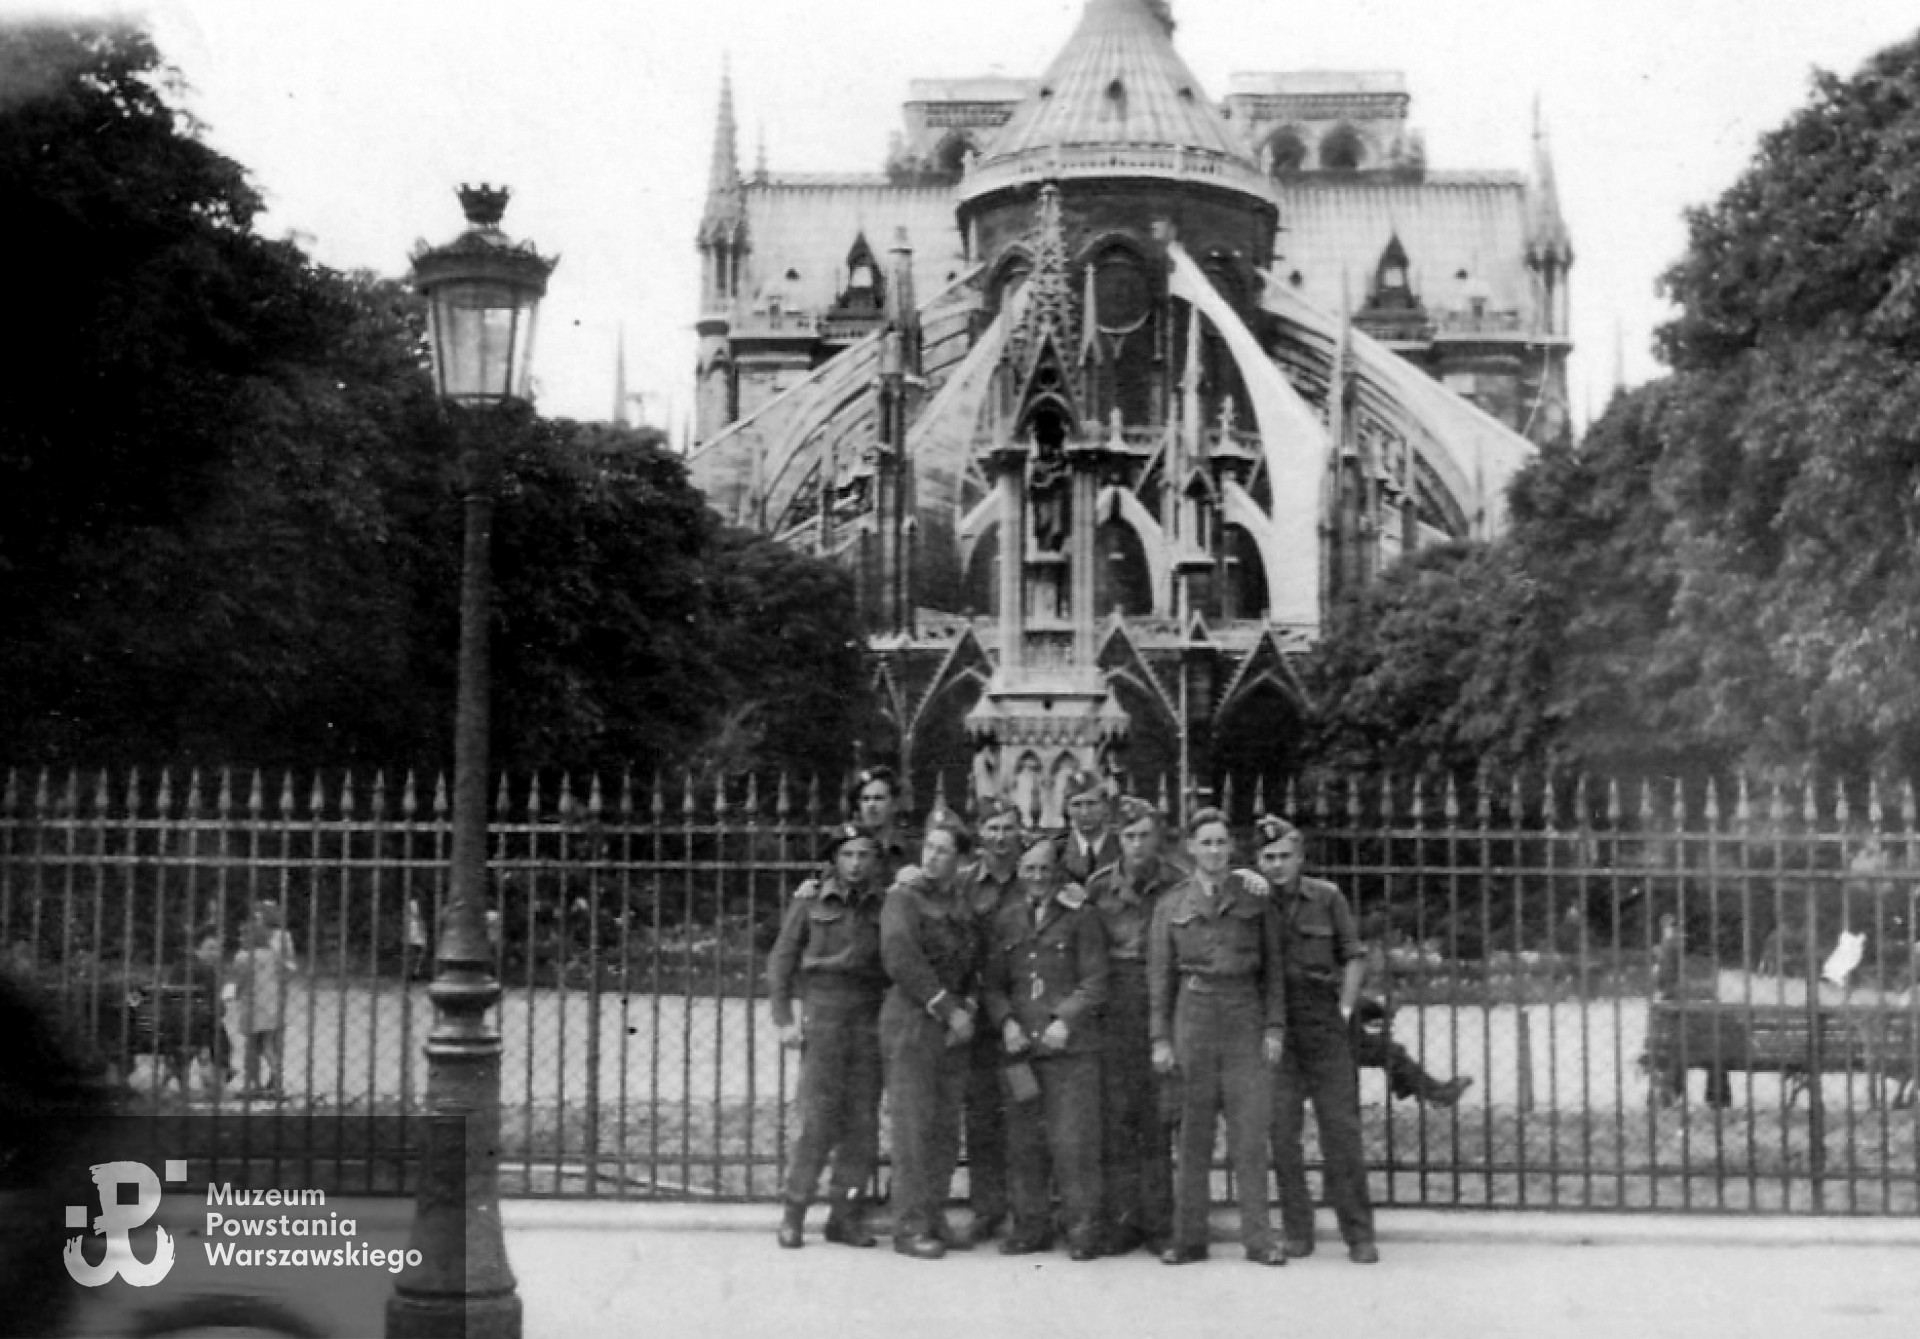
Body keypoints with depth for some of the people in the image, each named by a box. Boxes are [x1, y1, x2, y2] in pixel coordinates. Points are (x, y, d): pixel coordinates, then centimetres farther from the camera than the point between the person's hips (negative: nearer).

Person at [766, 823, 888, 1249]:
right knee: (819, 1119, -7)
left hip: (870, 1017, 3)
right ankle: (793, 1211, 4)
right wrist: (784, 1019, -2)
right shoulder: (811, 900, 4)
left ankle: (845, 1215, 12)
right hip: (823, 1010, -3)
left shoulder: (883, 907, 10)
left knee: (863, 1122, 3)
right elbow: (781, 961, 4)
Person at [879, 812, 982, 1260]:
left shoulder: (963, 902, 14)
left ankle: (934, 1218, 14)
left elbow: (975, 963, 17)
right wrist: (946, 1008, -14)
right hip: (911, 1021, -6)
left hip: (953, 1026, 6)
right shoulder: (903, 898, -5)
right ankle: (910, 1226, -3)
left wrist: (968, 1008, 0)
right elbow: (901, 958, -15)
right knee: (915, 1126, -6)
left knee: (946, 1129, 6)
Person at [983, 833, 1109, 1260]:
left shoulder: (1081, 917, 3)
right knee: (1024, 1143, 4)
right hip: (1021, 1047, 4)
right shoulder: (1005, 920, 14)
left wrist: (1066, 1021, -13)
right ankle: (1031, 1226, 14)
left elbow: (1095, 982, -1)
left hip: (1072, 1047, -4)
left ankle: (1083, 1230, 2)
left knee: (1073, 1141, -6)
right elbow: (993, 984, 15)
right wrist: (1006, 1021, -2)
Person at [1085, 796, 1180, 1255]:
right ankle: (1119, 1221, 7)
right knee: (1116, 1112, 0)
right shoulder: (1098, 886, 4)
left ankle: (1158, 1222, 9)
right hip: (1114, 1006, 1)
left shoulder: (1178, 885, 1)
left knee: (1159, 1114, 1)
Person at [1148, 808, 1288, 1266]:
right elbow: (1160, 976, 7)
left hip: (1246, 1021, 0)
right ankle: (1188, 1239, 8)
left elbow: (1272, 967, 8)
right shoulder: (1171, 905, 8)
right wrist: (1160, 1039, 1)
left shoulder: (1256, 897, 7)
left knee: (1250, 1133, -4)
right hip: (1193, 1019, 0)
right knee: (1192, 1134, 2)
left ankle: (1258, 1239, 1)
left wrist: (1275, 1027, 0)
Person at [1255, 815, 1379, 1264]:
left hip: (1326, 1029, 0)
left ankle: (1359, 1236, 4)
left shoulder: (1327, 897, 2)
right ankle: (1297, 1232, 9)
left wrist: (1345, 1009, 0)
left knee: (1342, 1130, -1)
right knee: (1281, 1132, -1)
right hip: (1275, 1033, 0)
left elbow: (1354, 957, 8)